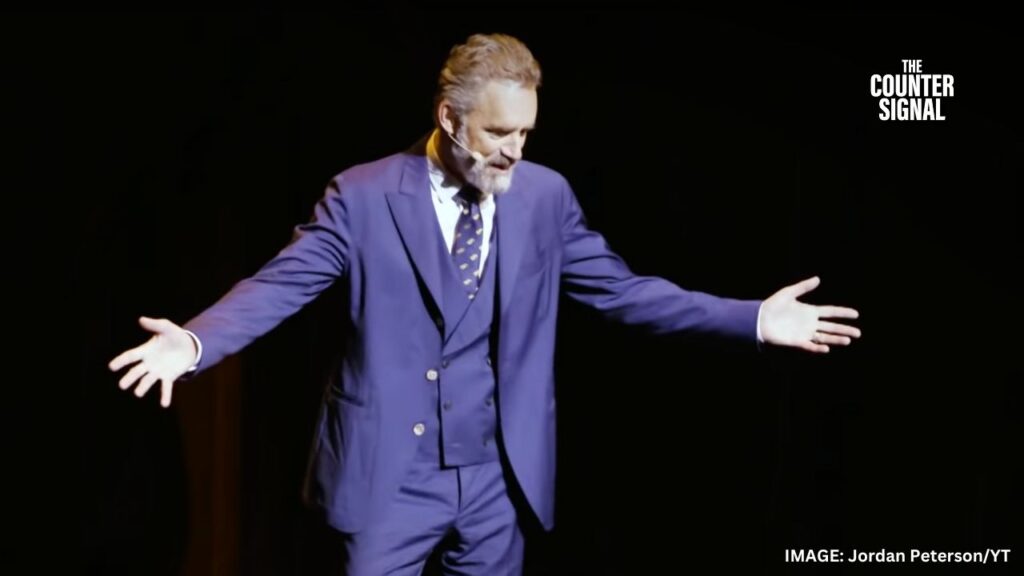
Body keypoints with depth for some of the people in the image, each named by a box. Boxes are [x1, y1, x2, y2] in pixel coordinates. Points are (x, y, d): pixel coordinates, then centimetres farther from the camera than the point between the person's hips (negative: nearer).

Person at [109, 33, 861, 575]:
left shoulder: (546, 196, 1)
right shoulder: (363, 196, -8)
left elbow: (620, 290, 4)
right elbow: (280, 286, -10)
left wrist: (752, 318, -3)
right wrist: (193, 342, -29)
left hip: (499, 476, 3)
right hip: (391, 473, -3)